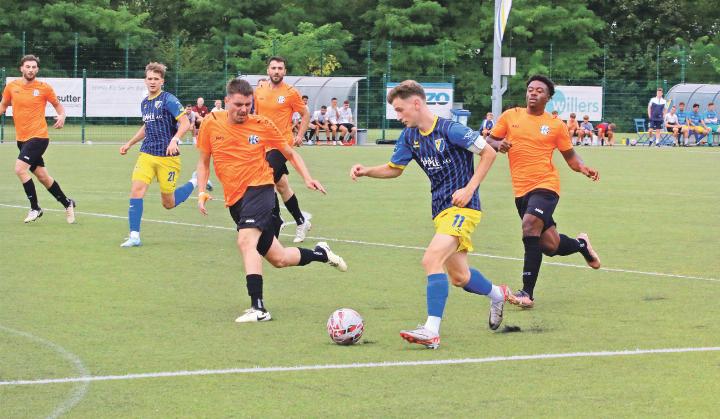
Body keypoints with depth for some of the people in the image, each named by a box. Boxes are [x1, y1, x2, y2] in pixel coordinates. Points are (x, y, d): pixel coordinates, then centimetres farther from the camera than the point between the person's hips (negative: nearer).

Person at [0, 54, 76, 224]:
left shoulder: (44, 88, -6)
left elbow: (58, 104, 7)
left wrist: (62, 116, -12)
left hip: (38, 137, -5)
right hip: (22, 138, 5)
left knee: (20, 169, -19)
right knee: (42, 176, 11)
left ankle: (35, 208, -6)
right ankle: (67, 203, 29)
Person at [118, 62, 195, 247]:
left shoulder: (168, 100, -9)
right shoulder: (144, 103, 13)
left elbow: (185, 123, -15)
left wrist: (175, 140, -30)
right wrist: (129, 143, 27)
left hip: (168, 157, -5)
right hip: (147, 154, 5)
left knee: (168, 203, 4)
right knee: (137, 189, -16)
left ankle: (195, 182, 30)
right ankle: (134, 236, -12)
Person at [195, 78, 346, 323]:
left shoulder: (262, 125, -3)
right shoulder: (211, 124, 1)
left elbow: (290, 154, 10)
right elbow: (204, 162, 13)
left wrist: (307, 178, -2)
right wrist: (202, 193, 1)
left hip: (259, 189, -4)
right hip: (234, 200, 4)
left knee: (246, 241, -29)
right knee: (278, 259, 7)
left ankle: (258, 308, -31)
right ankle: (320, 253, 35)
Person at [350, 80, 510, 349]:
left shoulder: (450, 130, -17)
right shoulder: (409, 136, 5)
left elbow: (488, 153, -11)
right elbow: (394, 168, 18)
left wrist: (469, 189, -16)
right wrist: (366, 171, -1)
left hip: (462, 207, -8)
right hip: (441, 210, 8)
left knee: (431, 259, -25)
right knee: (459, 277, 17)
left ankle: (431, 331, -26)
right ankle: (497, 294, 47)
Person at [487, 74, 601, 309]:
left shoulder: (556, 125, 4)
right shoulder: (510, 116, 8)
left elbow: (570, 156, 11)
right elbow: (489, 142, 13)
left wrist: (583, 168, -9)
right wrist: (499, 145, -10)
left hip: (546, 186, -3)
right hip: (521, 190, 3)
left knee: (530, 225, -28)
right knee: (551, 245, 4)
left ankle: (527, 293, -26)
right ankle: (581, 244, 41)